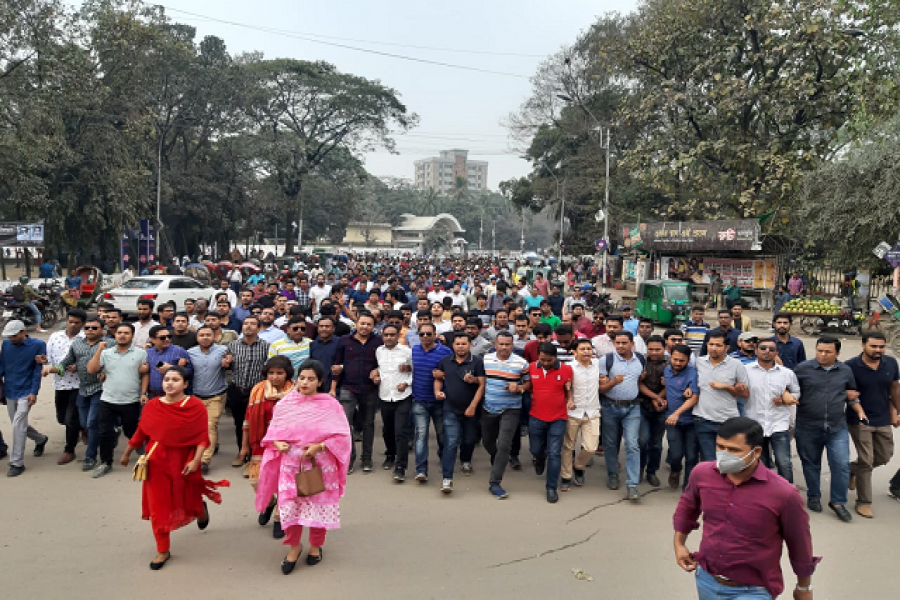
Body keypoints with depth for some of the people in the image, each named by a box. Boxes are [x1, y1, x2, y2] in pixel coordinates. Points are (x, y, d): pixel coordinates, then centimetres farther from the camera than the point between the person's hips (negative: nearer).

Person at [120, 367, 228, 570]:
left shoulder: (196, 406, -12)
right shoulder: (151, 406, -4)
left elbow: (203, 437, -12)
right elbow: (140, 433, 8)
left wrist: (195, 461, -20)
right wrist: (127, 454, 16)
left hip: (184, 462, -2)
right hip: (157, 461, 2)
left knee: (188, 503, 12)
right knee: (158, 507, 6)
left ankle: (200, 508, 50)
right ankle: (163, 550, 23)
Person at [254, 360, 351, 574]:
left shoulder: (330, 405, -8)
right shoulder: (284, 404, 0)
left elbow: (342, 435, -10)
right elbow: (273, 431, 9)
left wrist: (319, 446, -20)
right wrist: (278, 444, -12)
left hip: (320, 463, -1)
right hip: (291, 463, 2)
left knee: (318, 504, 10)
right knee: (289, 504, 1)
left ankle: (316, 545, 33)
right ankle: (294, 546, 25)